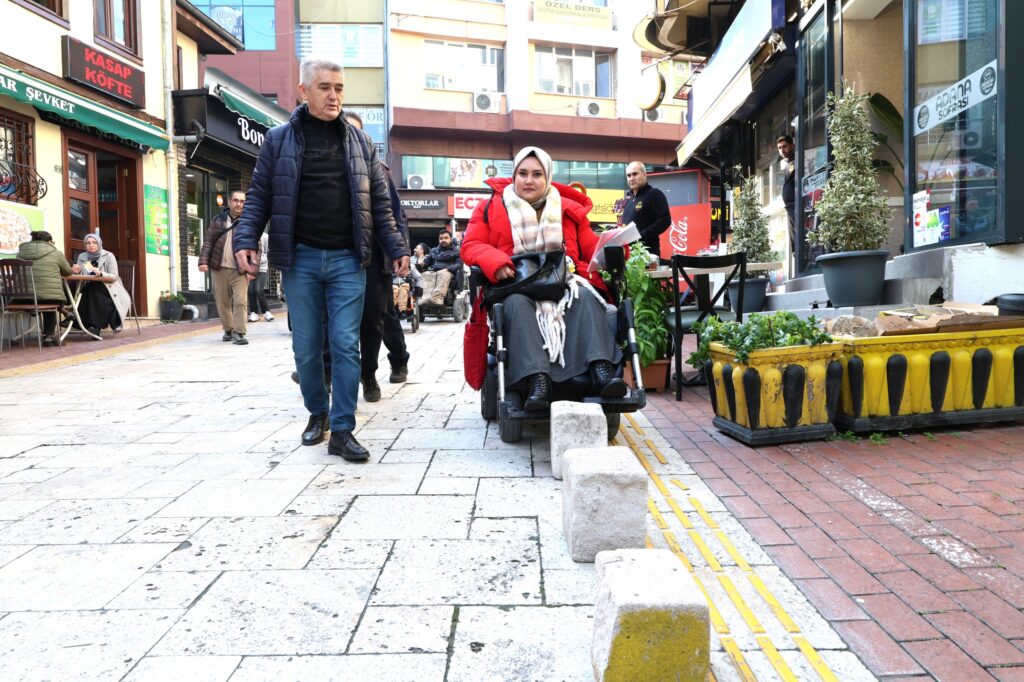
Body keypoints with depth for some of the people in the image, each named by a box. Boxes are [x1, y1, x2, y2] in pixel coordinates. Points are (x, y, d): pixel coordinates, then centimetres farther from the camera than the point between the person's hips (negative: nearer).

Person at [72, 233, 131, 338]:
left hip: (109, 289, -3)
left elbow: (114, 277, -10)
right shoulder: (82, 257, 8)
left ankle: (95, 326, -23)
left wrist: (101, 273, -27)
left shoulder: (108, 256, -3)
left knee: (94, 294, -33)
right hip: (91, 290, 4)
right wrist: (77, 272, -17)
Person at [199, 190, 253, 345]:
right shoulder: (218, 220, 10)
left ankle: (239, 333, -6)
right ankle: (228, 330, 26)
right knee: (222, 302, 10)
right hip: (219, 269, 3)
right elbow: (208, 241, 9)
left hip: (239, 271, -3)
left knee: (240, 302, -11)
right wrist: (203, 260, -4)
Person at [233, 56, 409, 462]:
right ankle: (317, 413, 27)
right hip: (300, 259, 0)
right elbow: (259, 197, 6)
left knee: (346, 345, -4)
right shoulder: (279, 140, 6)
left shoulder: (360, 143, 11)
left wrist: (396, 250, 4)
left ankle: (342, 430, 1)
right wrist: (245, 240, -8)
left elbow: (379, 204, 11)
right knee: (306, 347, 7)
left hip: (348, 260, 0)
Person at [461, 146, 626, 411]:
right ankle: (537, 379, -52)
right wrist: (495, 262, -20)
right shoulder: (492, 206, 11)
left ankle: (601, 370, -46)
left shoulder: (569, 210, 16)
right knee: (517, 304, -36)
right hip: (516, 286, -2)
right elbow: (471, 245, 2)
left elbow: (592, 248, 12)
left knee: (586, 297, -30)